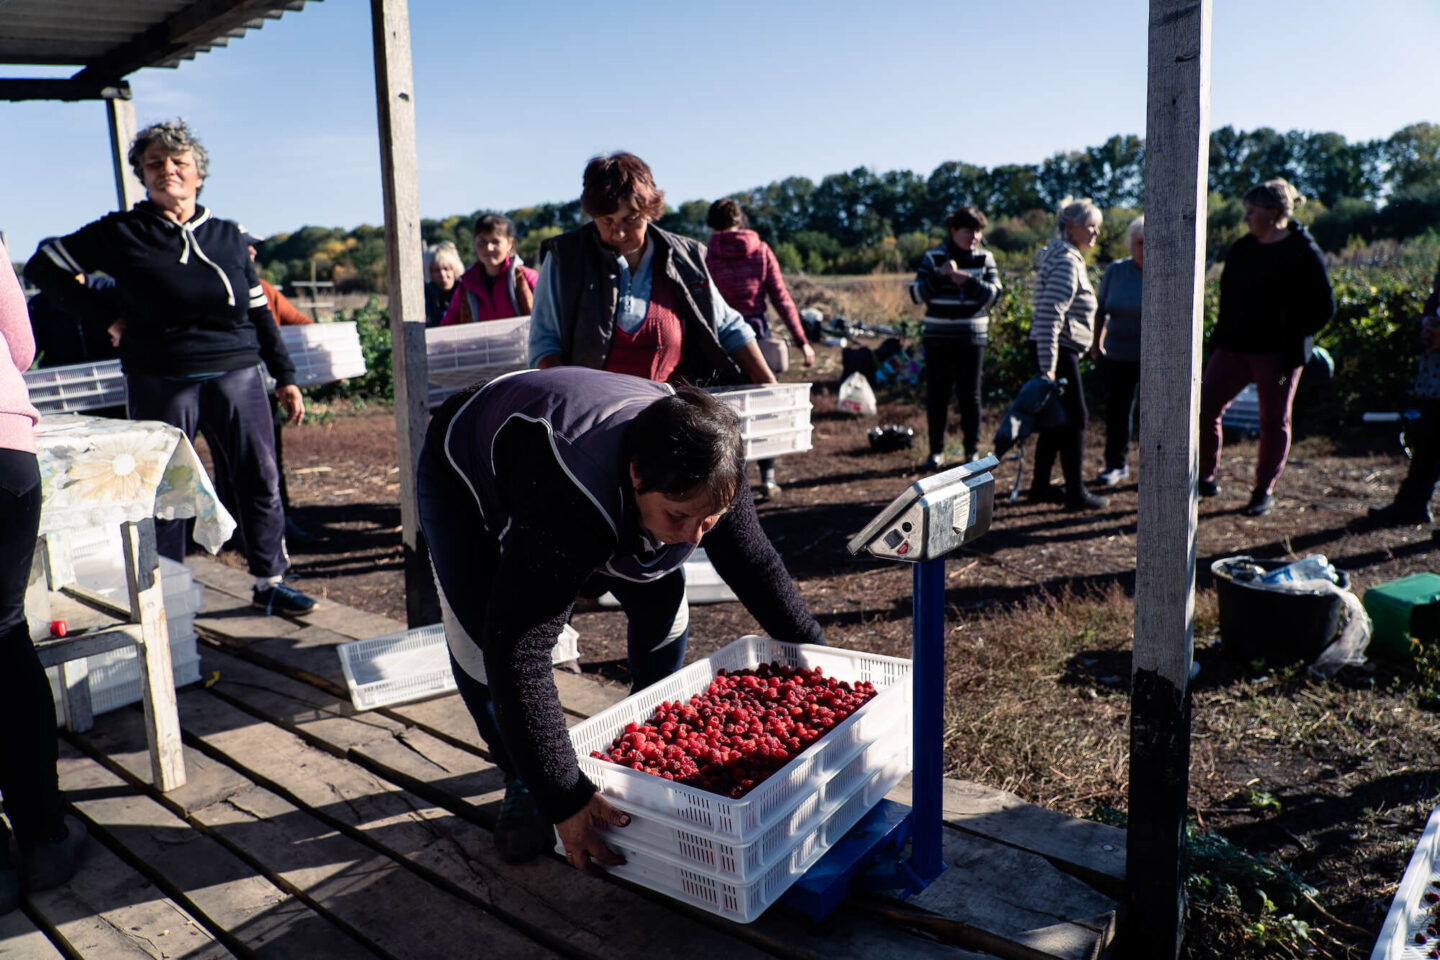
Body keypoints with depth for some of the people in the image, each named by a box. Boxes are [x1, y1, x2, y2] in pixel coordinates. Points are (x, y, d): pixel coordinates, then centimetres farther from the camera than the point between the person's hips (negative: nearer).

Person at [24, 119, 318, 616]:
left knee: (261, 480, 2)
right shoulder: (122, 233, 1)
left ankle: (270, 583, 16)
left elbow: (259, 311, 14)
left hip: (237, 374, 3)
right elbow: (43, 266, 9)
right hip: (162, 382, -2)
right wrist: (108, 318, 2)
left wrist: (285, 376, 10)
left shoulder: (228, 235, 10)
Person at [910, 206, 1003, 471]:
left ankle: (972, 450, 15)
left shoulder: (985, 259, 5)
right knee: (937, 394, 2)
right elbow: (917, 294, -5)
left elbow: (993, 294, -4)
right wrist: (939, 274, -19)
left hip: (972, 337, 0)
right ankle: (936, 451, 13)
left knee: (970, 395, 4)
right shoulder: (933, 258, 2)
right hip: (938, 337, 0)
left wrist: (967, 279, -18)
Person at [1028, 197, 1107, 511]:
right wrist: (1048, 366, -27)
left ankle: (1041, 485, 21)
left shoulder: (1068, 258, 18)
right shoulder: (1066, 262, -15)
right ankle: (1075, 493, 3)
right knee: (1074, 418, -4)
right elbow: (1050, 315, -24)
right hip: (1057, 350, -10)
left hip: (1057, 349, 10)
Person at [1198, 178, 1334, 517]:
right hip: (1234, 347, 6)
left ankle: (1264, 491, 17)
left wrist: (1292, 337, -13)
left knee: (1274, 422, 5)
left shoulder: (1303, 252, -8)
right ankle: (1205, 478, 13)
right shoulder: (1242, 248, 9)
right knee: (1204, 406, 0)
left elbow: (1323, 307, -6)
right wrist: (1222, 335, 7)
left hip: (1277, 352, -6)